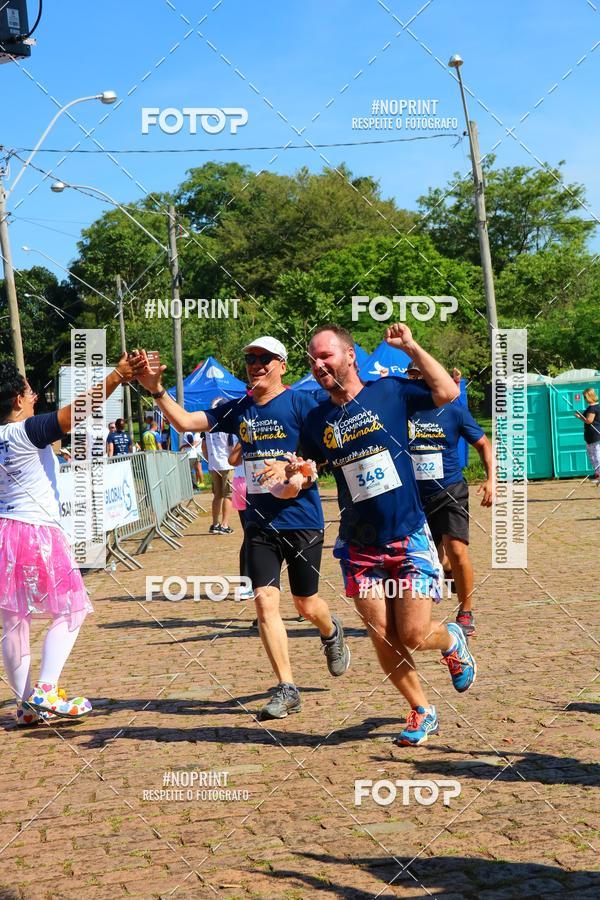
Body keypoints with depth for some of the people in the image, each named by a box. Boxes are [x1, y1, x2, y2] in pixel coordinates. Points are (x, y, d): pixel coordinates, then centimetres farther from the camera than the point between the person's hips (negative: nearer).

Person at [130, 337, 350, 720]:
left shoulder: (301, 402, -7)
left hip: (302, 519, -4)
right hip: (260, 522, 4)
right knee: (265, 599, -7)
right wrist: (157, 390, -9)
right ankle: (287, 689, 0)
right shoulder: (237, 409, 7)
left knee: (306, 604, 8)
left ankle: (331, 632, 45)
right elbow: (186, 421, 4)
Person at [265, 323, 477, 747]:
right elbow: (304, 473, 13)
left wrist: (411, 347, -15)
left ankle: (452, 640, 29)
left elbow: (448, 392, -15)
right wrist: (293, 479, -9)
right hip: (360, 545, 3)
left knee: (414, 635, -6)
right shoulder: (317, 420, 4)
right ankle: (423, 712, 23)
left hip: (409, 538, -3)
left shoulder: (390, 392, -4)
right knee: (384, 640, 2)